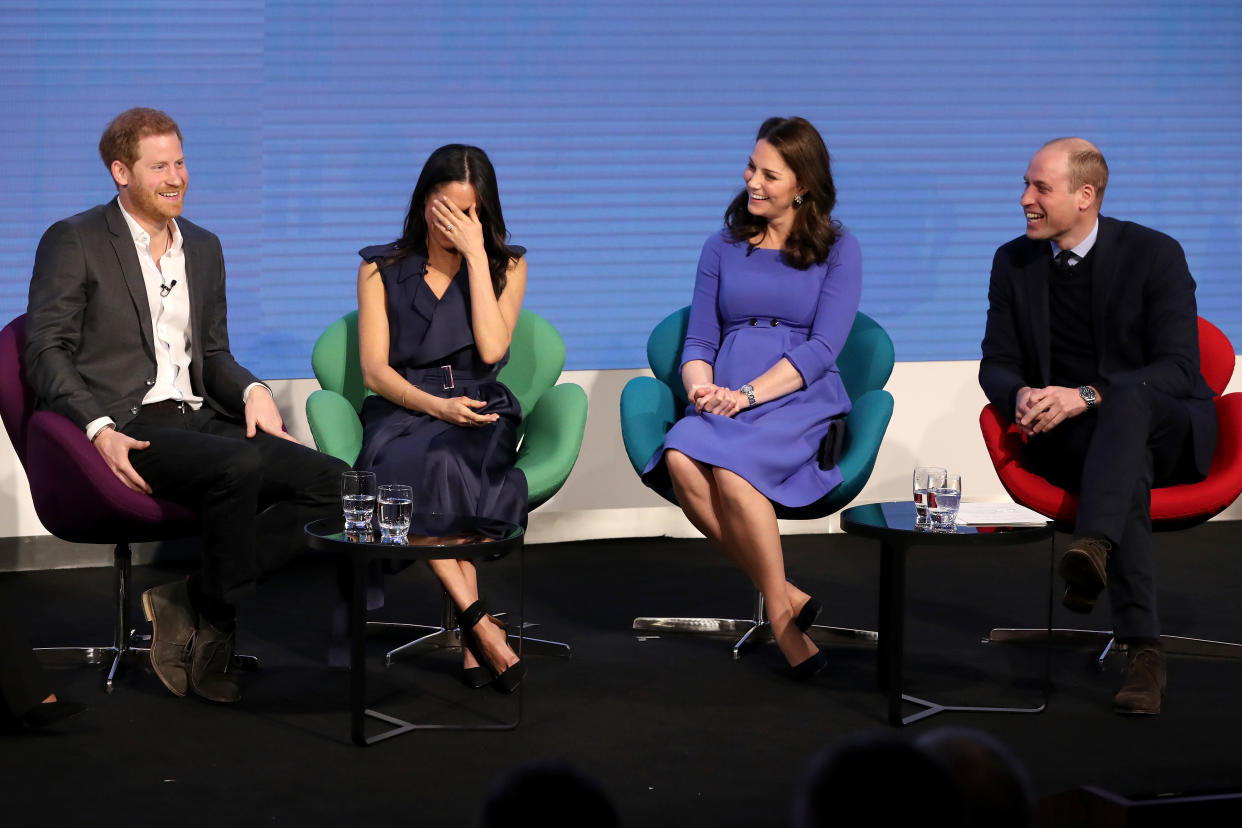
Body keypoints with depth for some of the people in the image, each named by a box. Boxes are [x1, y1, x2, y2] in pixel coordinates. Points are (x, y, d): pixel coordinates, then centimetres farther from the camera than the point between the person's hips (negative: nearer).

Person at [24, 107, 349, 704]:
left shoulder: (204, 248, 22)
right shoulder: (73, 242, 2)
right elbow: (47, 352, -5)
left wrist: (251, 389, 1)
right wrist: (99, 429, -21)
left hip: (199, 420, 7)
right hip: (126, 429, -7)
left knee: (331, 481, -17)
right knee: (240, 465, -36)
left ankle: (188, 601, -14)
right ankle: (213, 629, -16)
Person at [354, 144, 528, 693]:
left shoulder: (505, 265, 13)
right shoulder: (381, 269, 13)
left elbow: (491, 349, -5)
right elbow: (374, 369, 3)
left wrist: (475, 254, -4)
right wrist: (435, 405, -16)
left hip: (479, 411, 0)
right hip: (402, 410, 0)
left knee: (441, 462, -37)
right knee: (414, 468, -37)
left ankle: (467, 627, -35)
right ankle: (480, 623, -38)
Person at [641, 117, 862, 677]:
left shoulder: (837, 251, 8)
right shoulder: (723, 248, 20)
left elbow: (822, 348, -3)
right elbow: (699, 341, 15)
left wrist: (747, 393, -15)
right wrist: (700, 386, -9)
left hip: (801, 401, -3)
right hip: (724, 402, 3)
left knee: (733, 467, -37)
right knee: (681, 460, -34)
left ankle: (781, 616, -23)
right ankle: (785, 598, -25)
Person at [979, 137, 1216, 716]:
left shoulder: (1154, 254, -7)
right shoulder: (1014, 262, 6)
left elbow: (1178, 368, -15)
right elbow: (997, 363, 7)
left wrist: (1085, 397, -29)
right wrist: (1021, 395, -20)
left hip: (1168, 429, -1)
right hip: (1066, 437, 2)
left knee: (1127, 399, -38)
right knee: (1127, 464, -35)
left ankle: (1093, 547, -59)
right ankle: (1142, 650, -46)